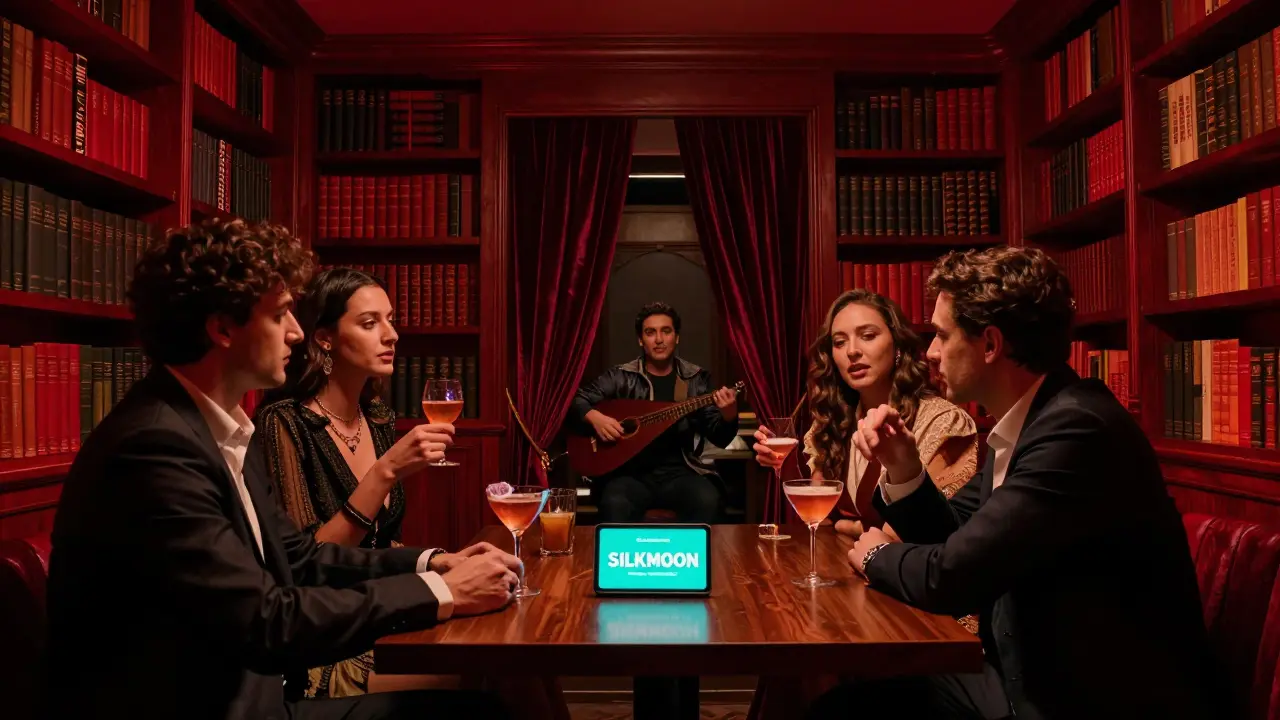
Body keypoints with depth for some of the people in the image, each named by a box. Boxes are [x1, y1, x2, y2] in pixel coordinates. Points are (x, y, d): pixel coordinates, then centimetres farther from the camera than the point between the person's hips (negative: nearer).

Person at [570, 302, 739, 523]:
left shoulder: (697, 379, 8)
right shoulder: (621, 377, 5)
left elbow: (719, 438, 6)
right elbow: (576, 400, 7)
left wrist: (729, 415, -17)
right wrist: (595, 417, -14)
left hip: (680, 472, 1)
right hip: (632, 472, -1)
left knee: (707, 501, -30)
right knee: (615, 505, -34)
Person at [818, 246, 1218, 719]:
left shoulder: (1077, 428, -25)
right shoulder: (1025, 420, 4)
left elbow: (951, 576, -27)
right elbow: (953, 535, 12)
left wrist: (878, 556, -6)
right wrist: (905, 469, -7)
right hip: (1034, 680, 7)